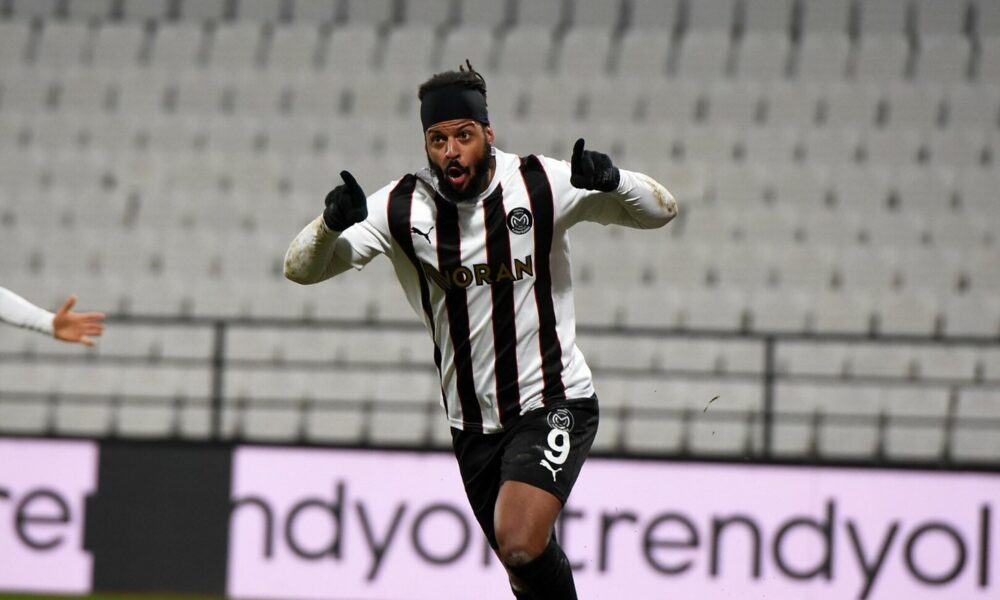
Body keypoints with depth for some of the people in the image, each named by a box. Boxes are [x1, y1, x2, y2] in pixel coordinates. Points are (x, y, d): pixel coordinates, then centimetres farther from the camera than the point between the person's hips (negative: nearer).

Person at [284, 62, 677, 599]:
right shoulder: (402, 207, -7)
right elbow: (301, 268, -11)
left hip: (552, 402, -4)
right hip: (472, 423, 4)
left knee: (520, 543, -25)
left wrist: (613, 182, -30)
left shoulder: (541, 185, -11)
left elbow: (660, 211, -7)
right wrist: (333, 222, -33)